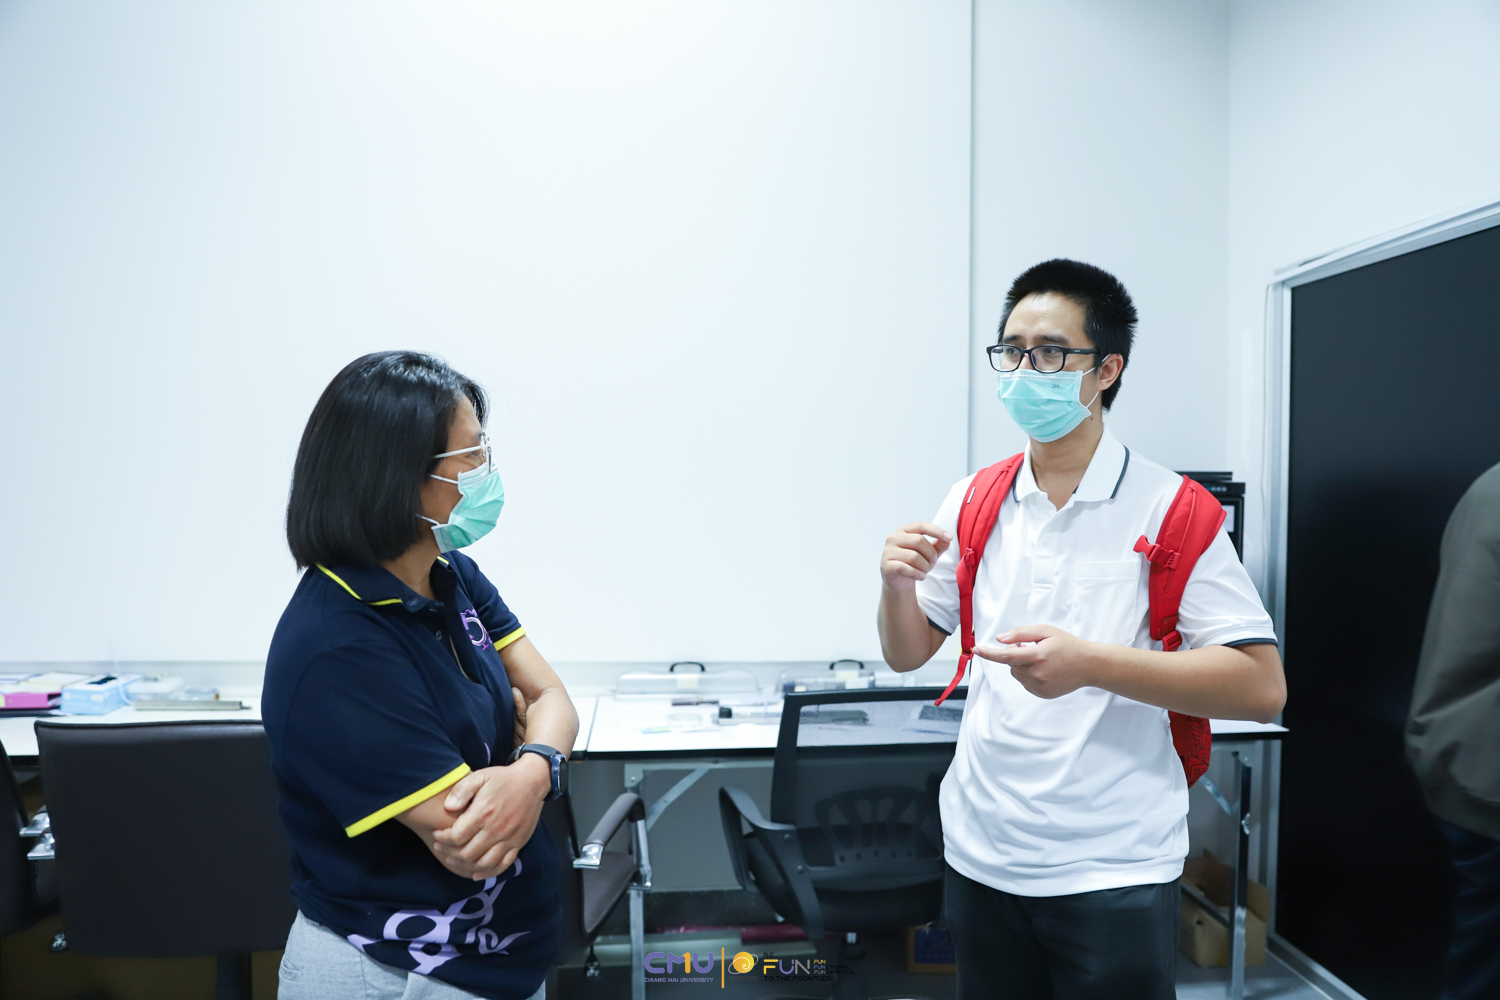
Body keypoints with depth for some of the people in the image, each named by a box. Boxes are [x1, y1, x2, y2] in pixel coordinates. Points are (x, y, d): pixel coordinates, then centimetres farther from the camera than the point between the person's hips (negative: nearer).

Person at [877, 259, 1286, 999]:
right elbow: (907, 655, 8)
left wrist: (1091, 663, -25)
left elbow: (1262, 687, -14)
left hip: (1113, 874, -4)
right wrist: (897, 585, -13)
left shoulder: (1169, 509, -10)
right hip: (980, 855, 4)